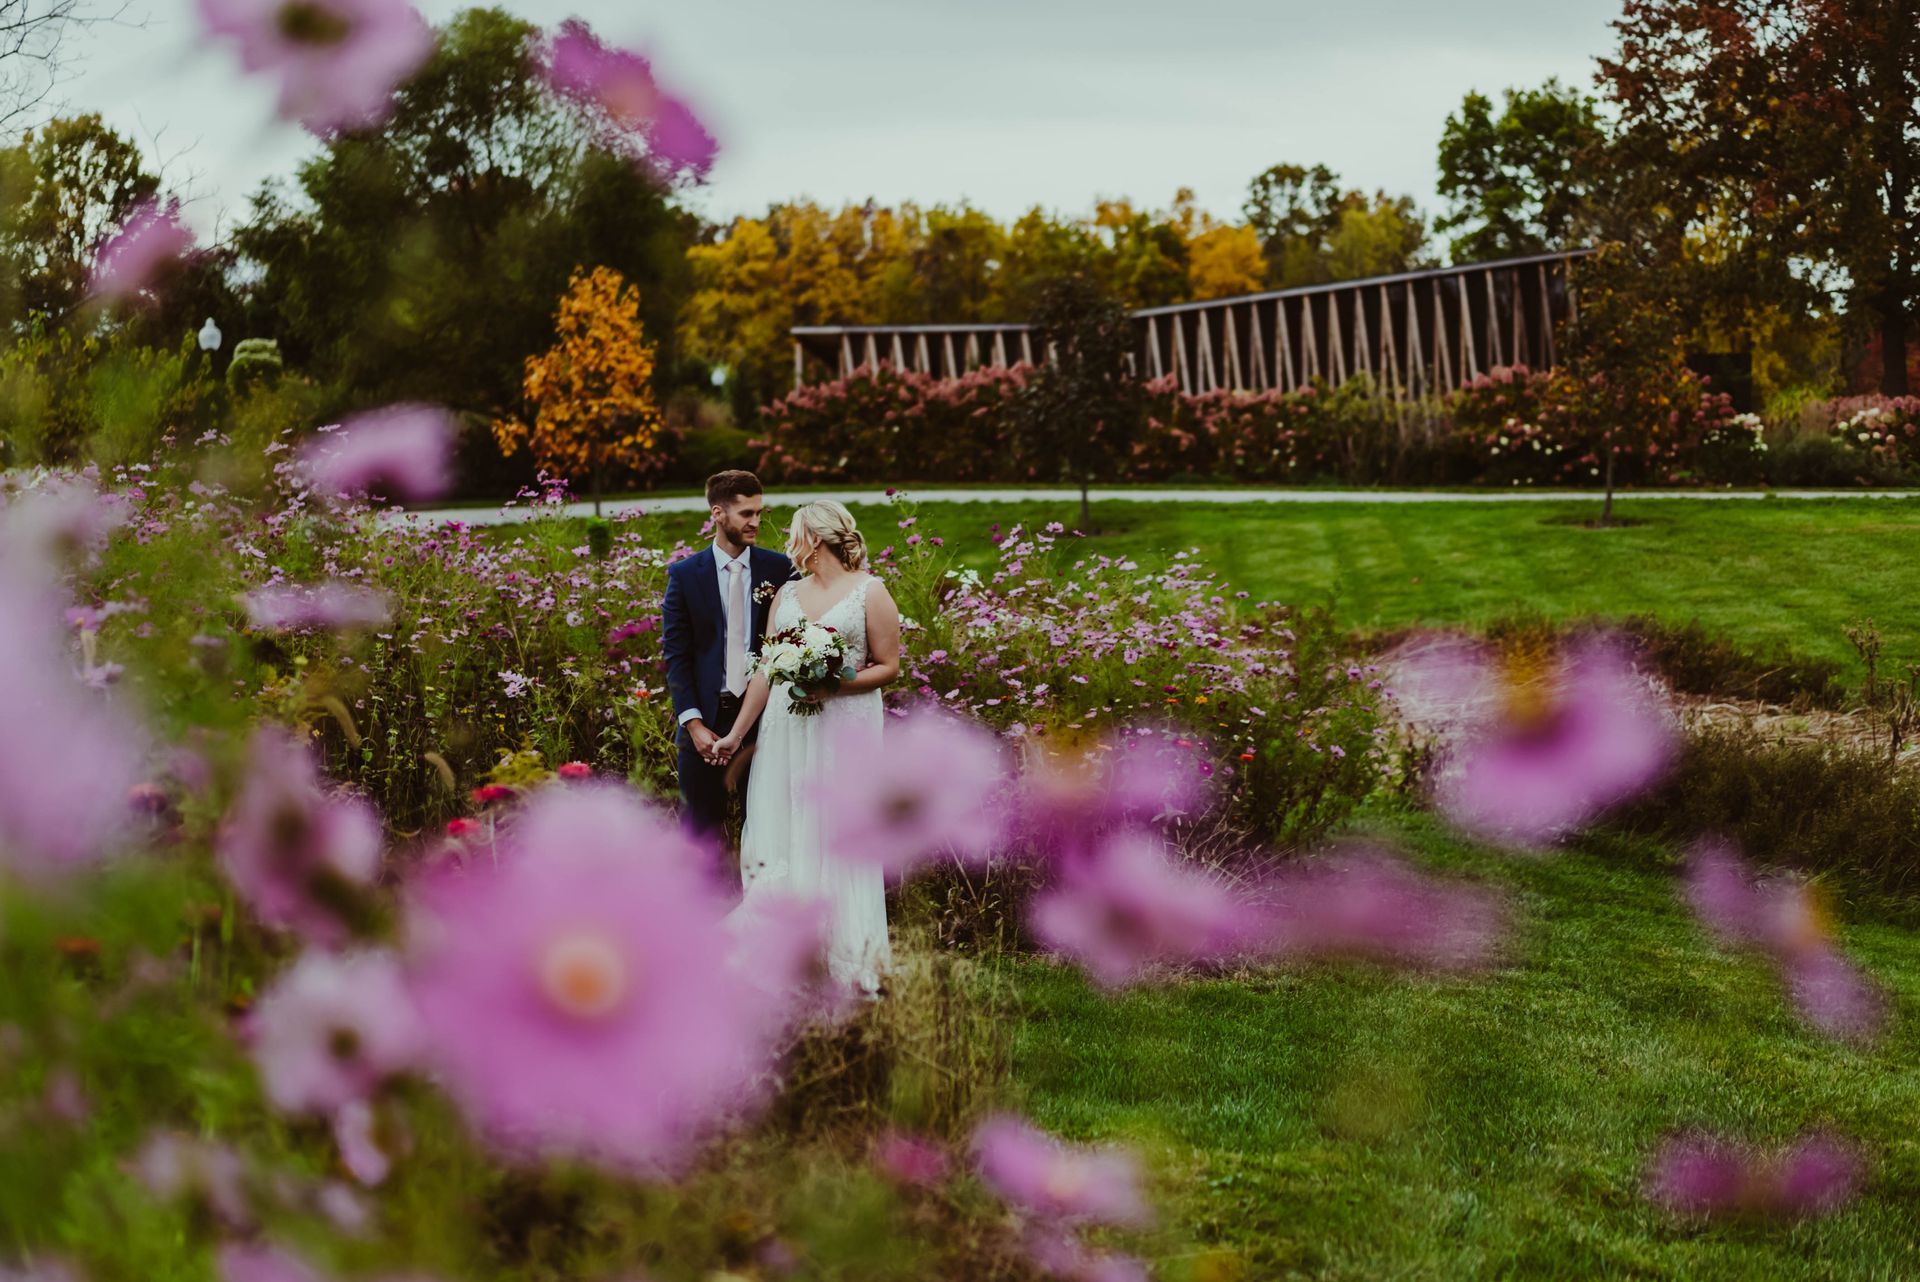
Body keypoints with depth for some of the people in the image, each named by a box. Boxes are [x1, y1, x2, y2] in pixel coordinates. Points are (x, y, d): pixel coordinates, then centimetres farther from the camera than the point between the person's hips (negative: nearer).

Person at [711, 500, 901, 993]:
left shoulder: (870, 592, -2)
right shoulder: (787, 594, 13)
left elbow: (888, 667, -3)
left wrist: (834, 683, -17)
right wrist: (736, 734, 12)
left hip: (844, 727, -5)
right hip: (786, 727, 5)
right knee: (779, 838, 1)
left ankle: (850, 962, 7)